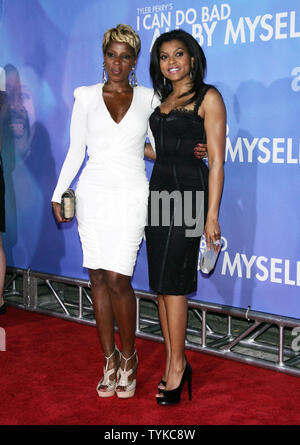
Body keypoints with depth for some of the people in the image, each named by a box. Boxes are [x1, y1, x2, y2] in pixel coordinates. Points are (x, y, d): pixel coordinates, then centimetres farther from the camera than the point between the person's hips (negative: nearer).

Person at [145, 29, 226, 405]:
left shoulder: (208, 98, -4)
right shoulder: (162, 101, 17)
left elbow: (216, 161, -9)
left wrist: (212, 216, -13)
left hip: (188, 194, -7)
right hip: (159, 191, 7)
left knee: (171, 283, -7)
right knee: (162, 283, 6)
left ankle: (177, 365, 4)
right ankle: (173, 363, 15)